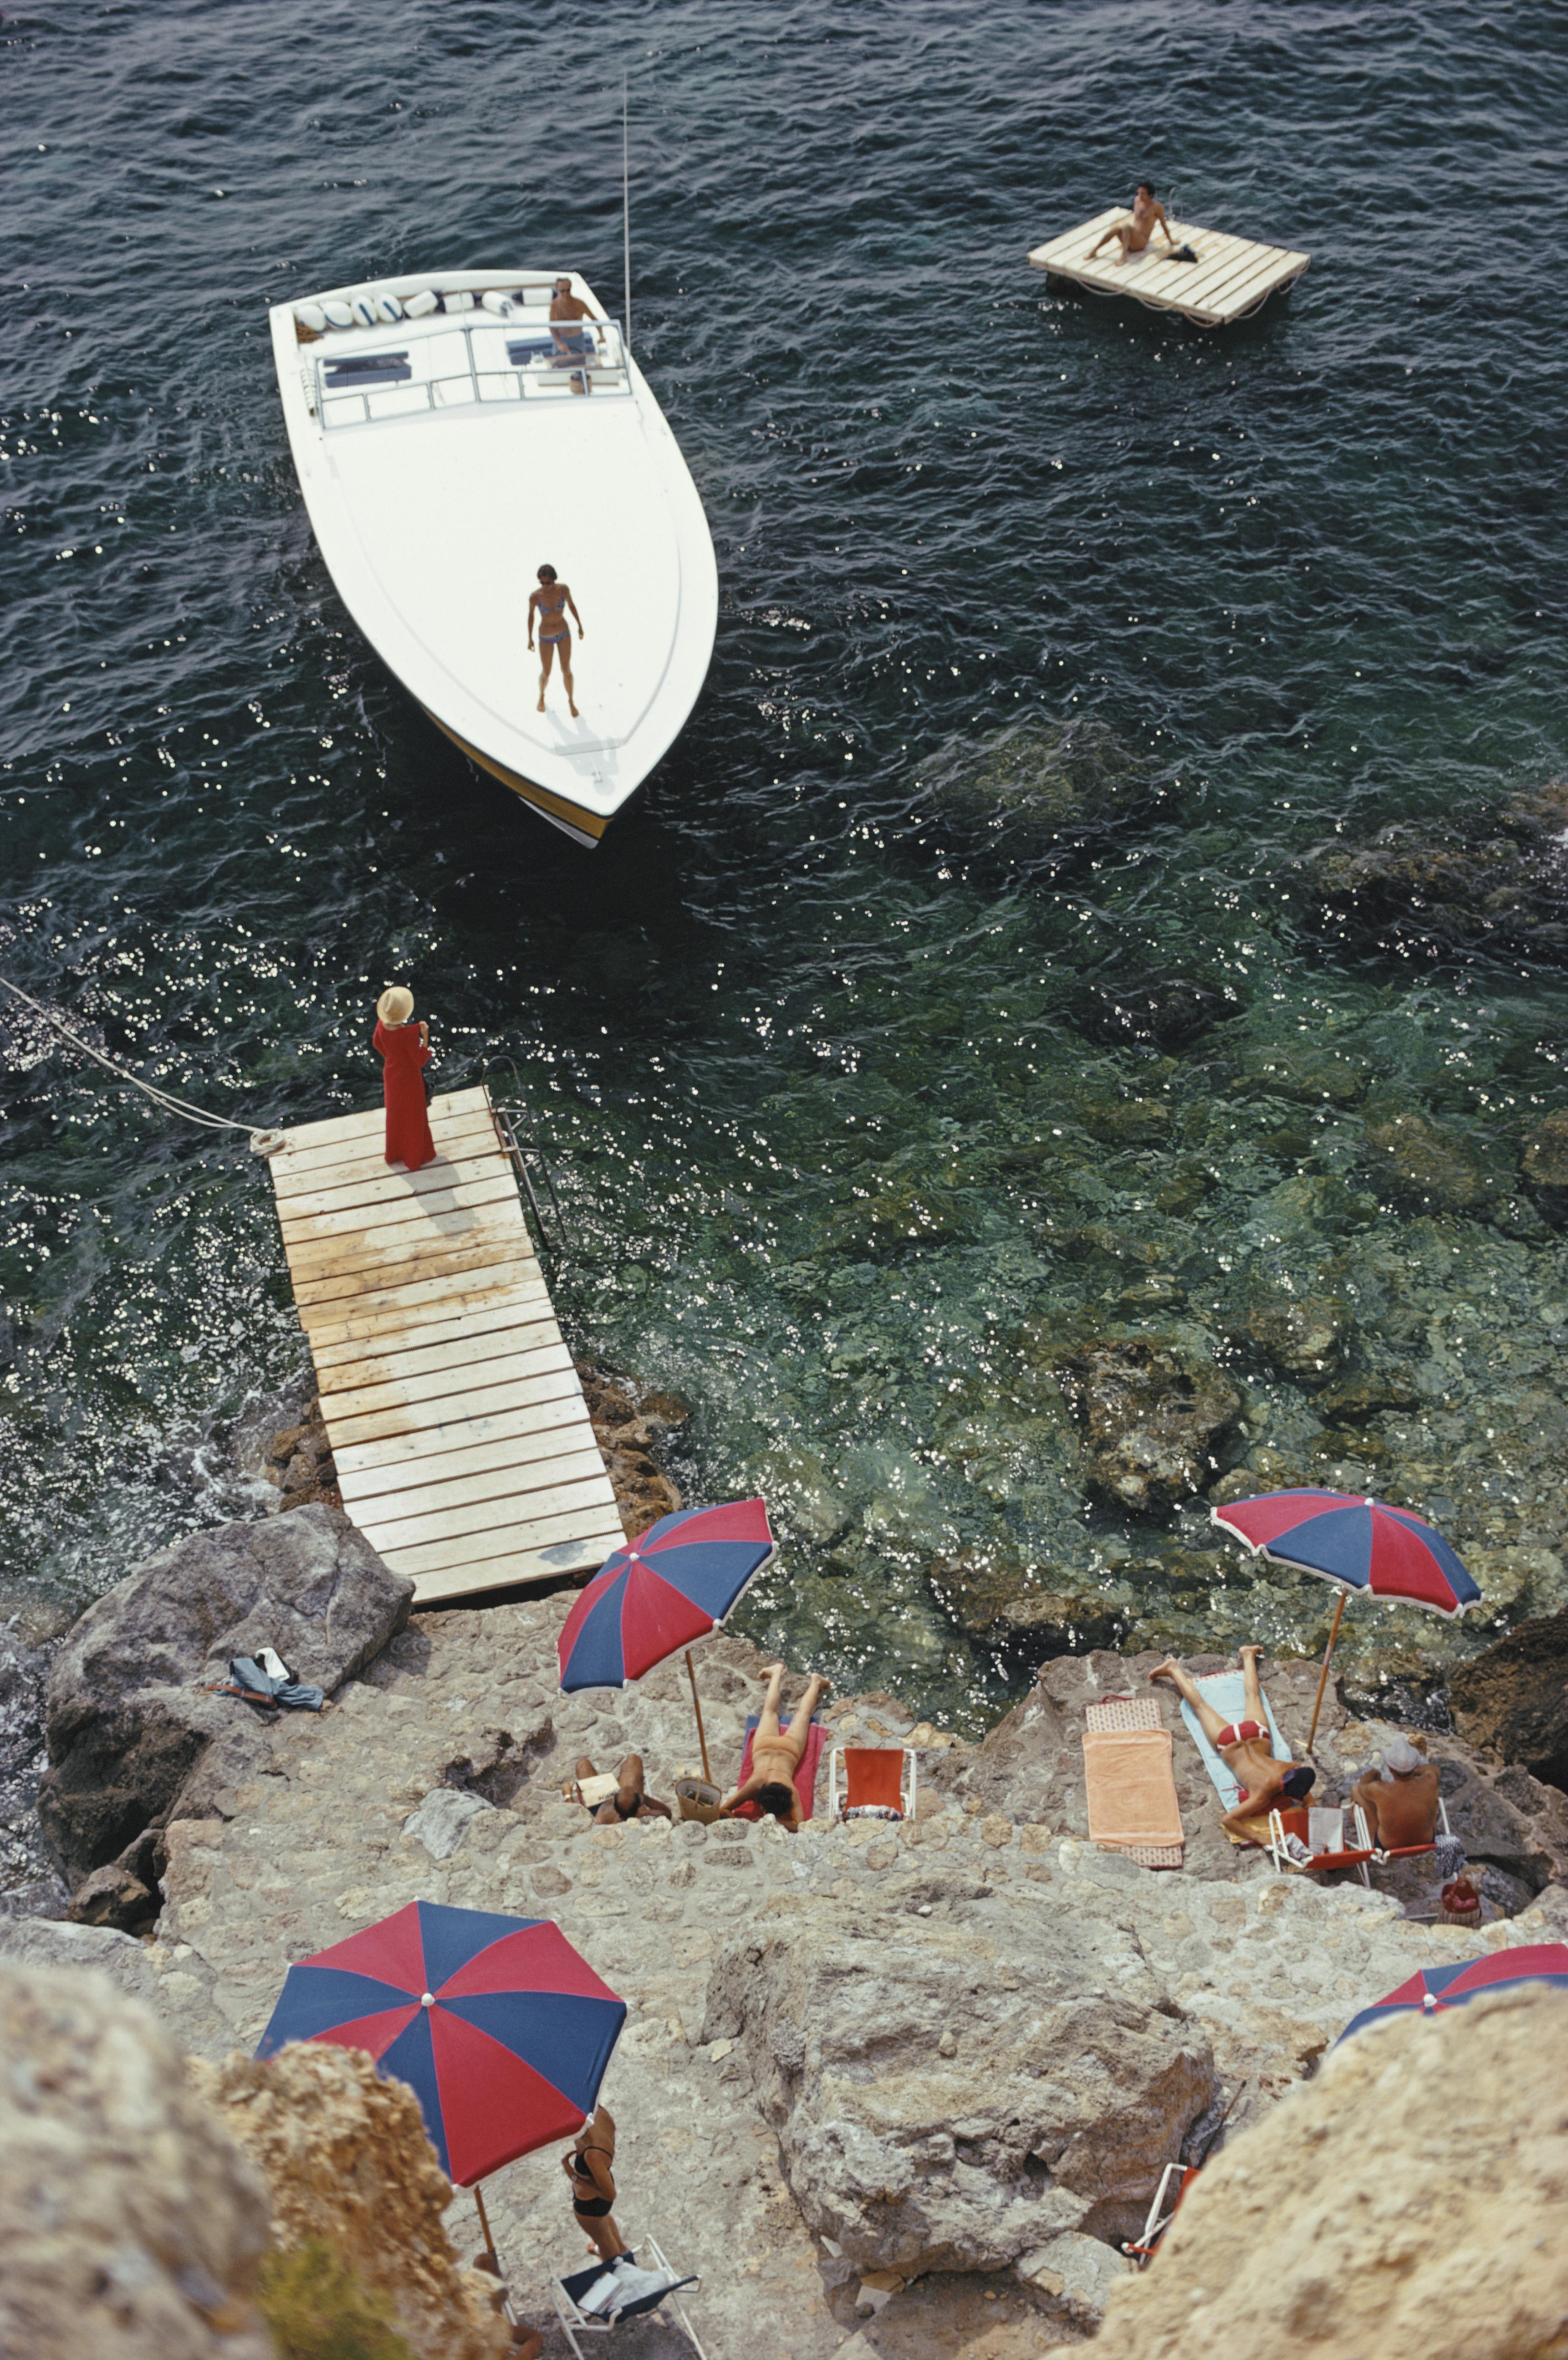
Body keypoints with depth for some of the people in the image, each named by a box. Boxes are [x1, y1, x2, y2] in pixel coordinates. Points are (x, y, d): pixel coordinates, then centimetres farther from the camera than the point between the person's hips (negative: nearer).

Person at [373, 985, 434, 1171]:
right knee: (413, 1117, 17)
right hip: (409, 1078, -6)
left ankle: (395, 1152, 48)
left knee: (395, 1113, 28)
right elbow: (421, 1060, -27)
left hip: (391, 1074, 6)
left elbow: (376, 1043, 4)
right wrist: (425, 1036, -29)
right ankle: (416, 1156, 36)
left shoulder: (382, 1024, -17)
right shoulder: (408, 1034, -36)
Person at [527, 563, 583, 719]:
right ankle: (542, 696, 45)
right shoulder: (535, 596, -25)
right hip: (546, 637, -1)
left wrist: (580, 626, 5)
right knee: (546, 673, 12)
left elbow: (572, 605, -3)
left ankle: (571, 701, 34)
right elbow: (531, 614, -8)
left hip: (564, 634, 1)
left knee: (566, 671, 8)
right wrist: (530, 638, 1)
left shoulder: (563, 589, -22)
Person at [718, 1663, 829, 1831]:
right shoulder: (754, 1786, -42)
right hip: (765, 1746, 1)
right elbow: (722, 1810, -37)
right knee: (770, 1711, 31)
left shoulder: (790, 1792, -44)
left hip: (789, 1748, -1)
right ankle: (778, 1672, 54)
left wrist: (774, 1821, -54)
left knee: (803, 1714, 28)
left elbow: (798, 1825, -45)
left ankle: (815, 1681, 53)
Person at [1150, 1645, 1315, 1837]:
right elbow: (1228, 1820, -41)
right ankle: (1174, 1669, 40)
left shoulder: (1295, 1771, -31)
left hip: (1258, 1735, 3)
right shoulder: (1263, 1794, -41)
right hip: (1230, 1742, -3)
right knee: (1200, 1705, 22)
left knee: (1253, 1696, 33)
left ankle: (1248, 1655, 56)